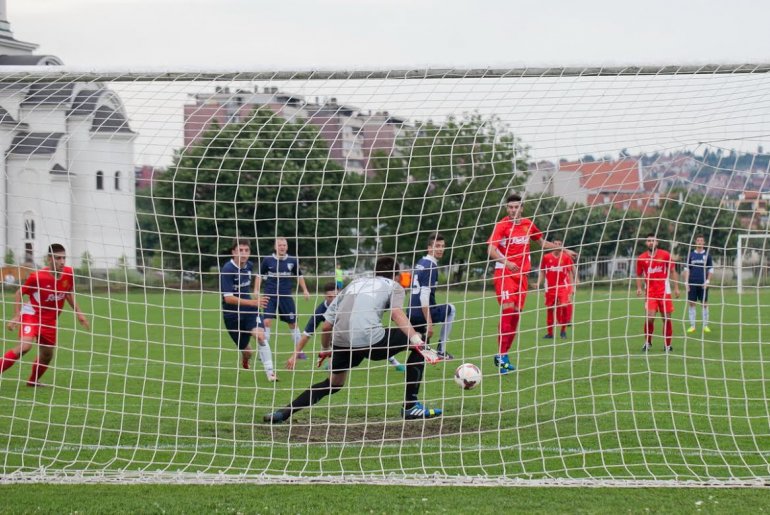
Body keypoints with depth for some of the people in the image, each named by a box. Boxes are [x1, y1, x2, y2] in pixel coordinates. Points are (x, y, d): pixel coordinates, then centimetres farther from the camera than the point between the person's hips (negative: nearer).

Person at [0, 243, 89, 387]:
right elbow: (20, 293, -9)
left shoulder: (69, 274, -9)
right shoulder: (37, 277, -23)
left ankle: (33, 381, 40)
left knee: (47, 355, 15)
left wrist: (78, 312, 8)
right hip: (32, 314, -6)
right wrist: (16, 316, -15)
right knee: (25, 346, -30)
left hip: (51, 320, 6)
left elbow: (69, 293, 12)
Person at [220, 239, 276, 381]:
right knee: (246, 352, 7)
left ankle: (270, 372, -20)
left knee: (260, 335, -24)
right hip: (232, 315, -3)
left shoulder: (249, 266, -1)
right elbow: (228, 298, -28)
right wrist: (252, 302, -38)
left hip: (249, 310, 3)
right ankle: (245, 359, 45)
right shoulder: (227, 270, -21)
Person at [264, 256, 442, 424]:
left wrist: (325, 350, 44)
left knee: (334, 383, 29)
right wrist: (417, 341, -16)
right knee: (417, 343, 13)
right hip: (371, 339, -5)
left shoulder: (354, 284, 31)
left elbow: (326, 326, 28)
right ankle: (410, 406, 8)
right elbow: (397, 314, -6)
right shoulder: (393, 286, 18)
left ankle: (284, 413, 18)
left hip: (342, 341, 5)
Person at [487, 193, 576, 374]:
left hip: (522, 274, 6)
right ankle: (501, 356, -18)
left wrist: (563, 250, 28)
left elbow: (542, 243, 28)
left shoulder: (528, 225, 10)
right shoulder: (502, 225, -7)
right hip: (504, 273, -6)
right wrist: (506, 262, -35)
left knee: (516, 315, 3)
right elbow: (491, 249, -19)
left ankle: (503, 355, 10)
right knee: (507, 310, -19)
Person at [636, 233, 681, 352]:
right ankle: (647, 342, 5)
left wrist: (676, 288, 0)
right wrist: (639, 288, -3)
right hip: (650, 292, 0)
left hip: (664, 291, 0)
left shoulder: (665, 255, 0)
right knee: (649, 317, -14)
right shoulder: (641, 258, 3)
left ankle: (668, 345, 13)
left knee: (667, 318, 1)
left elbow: (673, 271, 6)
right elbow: (639, 275, 13)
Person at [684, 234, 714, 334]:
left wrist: (707, 281, -6)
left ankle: (705, 326, 6)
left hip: (703, 284, -1)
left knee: (704, 304, 0)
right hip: (692, 283, 1)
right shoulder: (691, 255, 7)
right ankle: (692, 326, 5)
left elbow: (711, 270, 5)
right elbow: (687, 269, 7)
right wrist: (686, 282, -2)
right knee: (691, 303, -1)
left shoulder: (707, 255, 5)